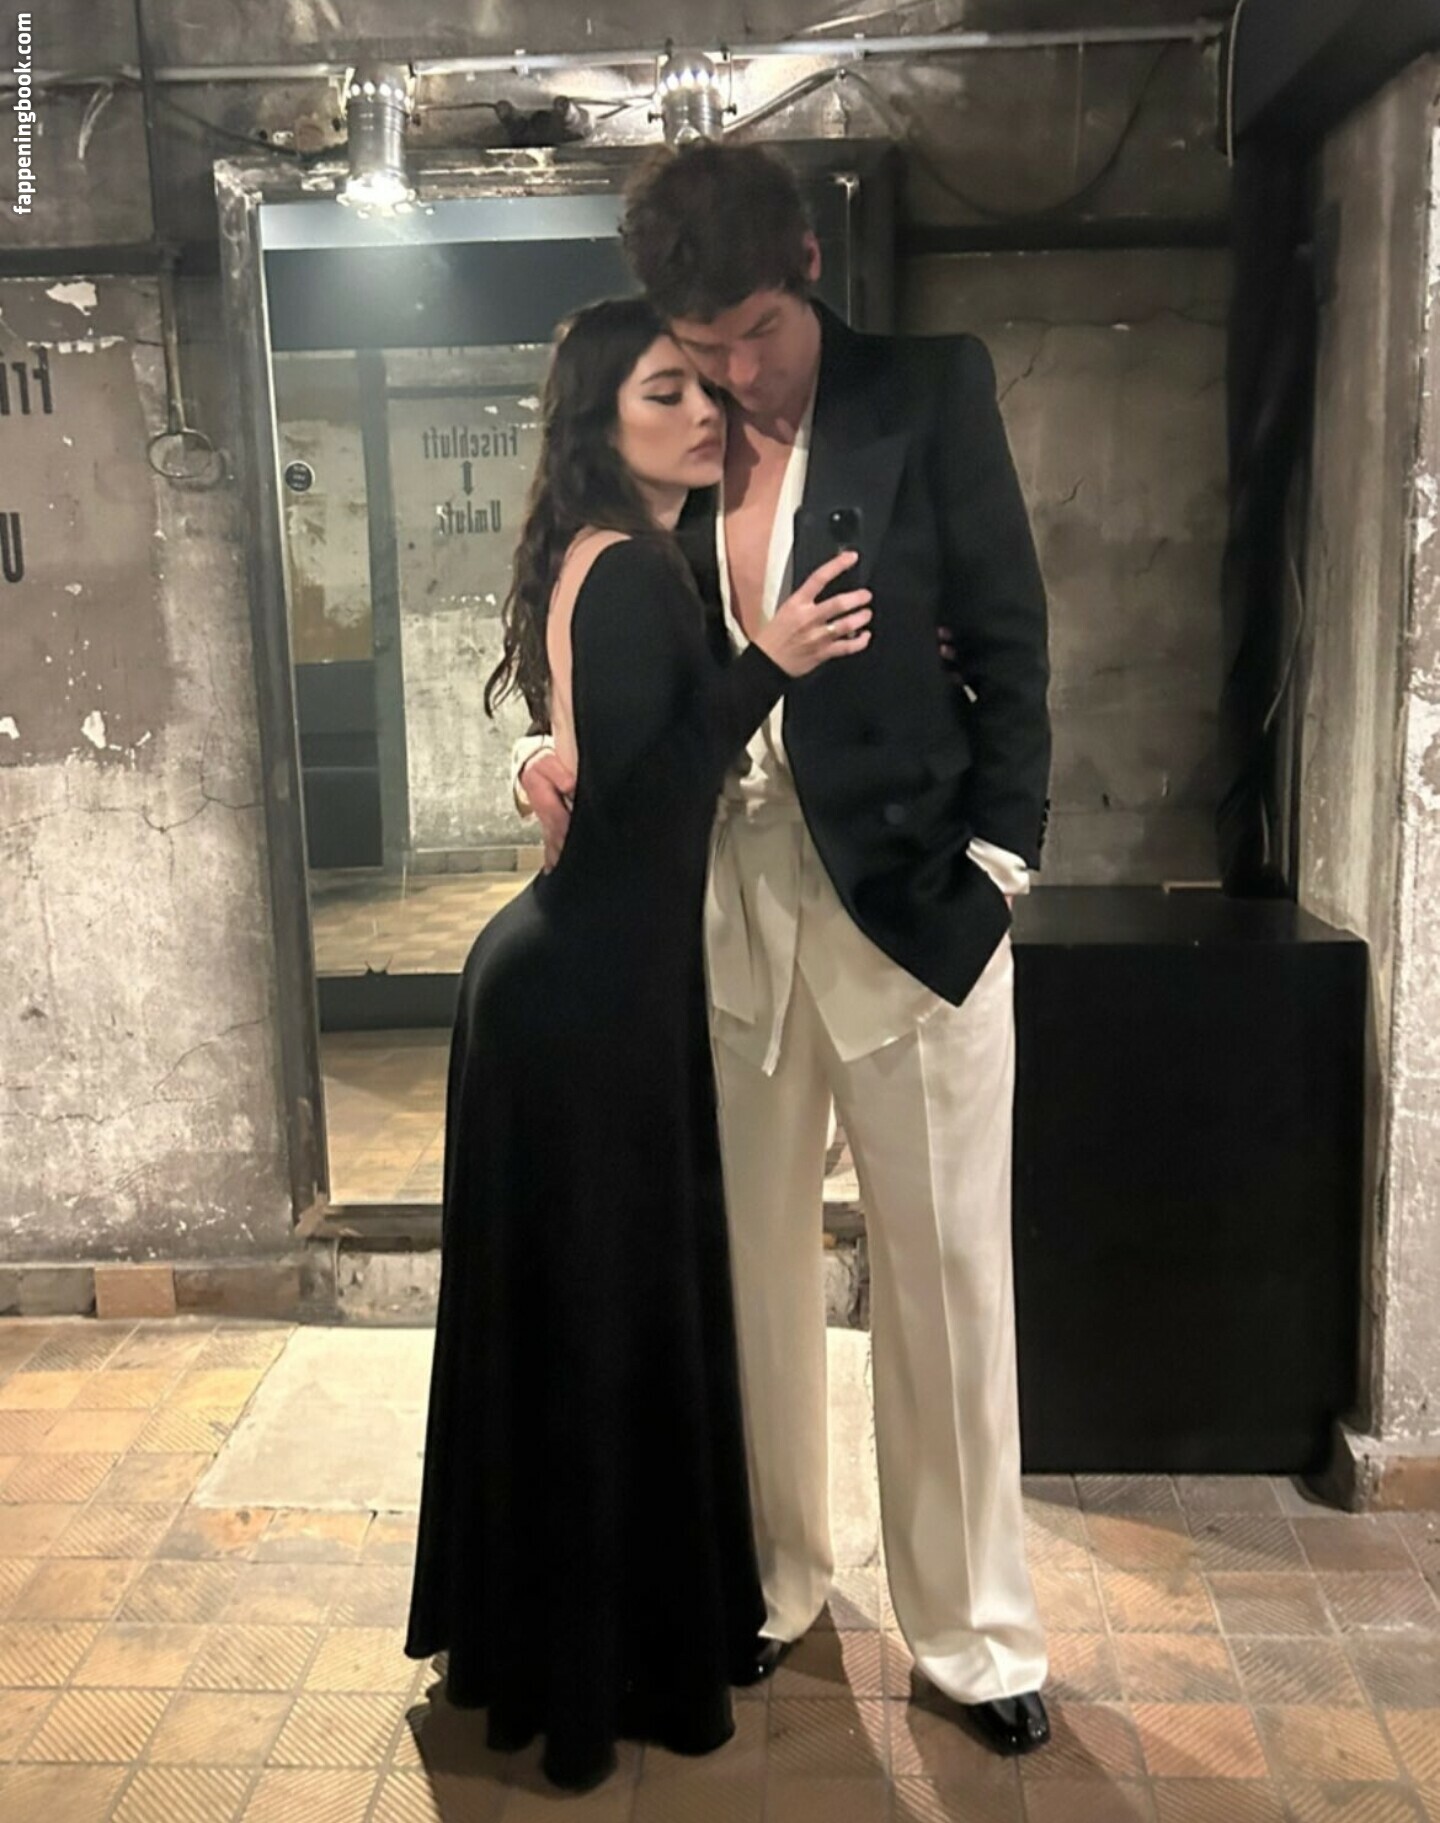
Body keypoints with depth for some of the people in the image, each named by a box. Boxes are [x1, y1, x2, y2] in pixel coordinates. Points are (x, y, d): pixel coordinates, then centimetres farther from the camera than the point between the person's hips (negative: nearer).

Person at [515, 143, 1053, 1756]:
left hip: (907, 892, -3)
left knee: (944, 1275, 6)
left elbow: (1006, 639, -3)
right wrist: (552, 750, -9)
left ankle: (972, 1629, 23)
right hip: (728, 895, 3)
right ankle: (774, 1575, 33)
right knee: (751, 1262, 12)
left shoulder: (928, 388, -2)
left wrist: (997, 862, -8)